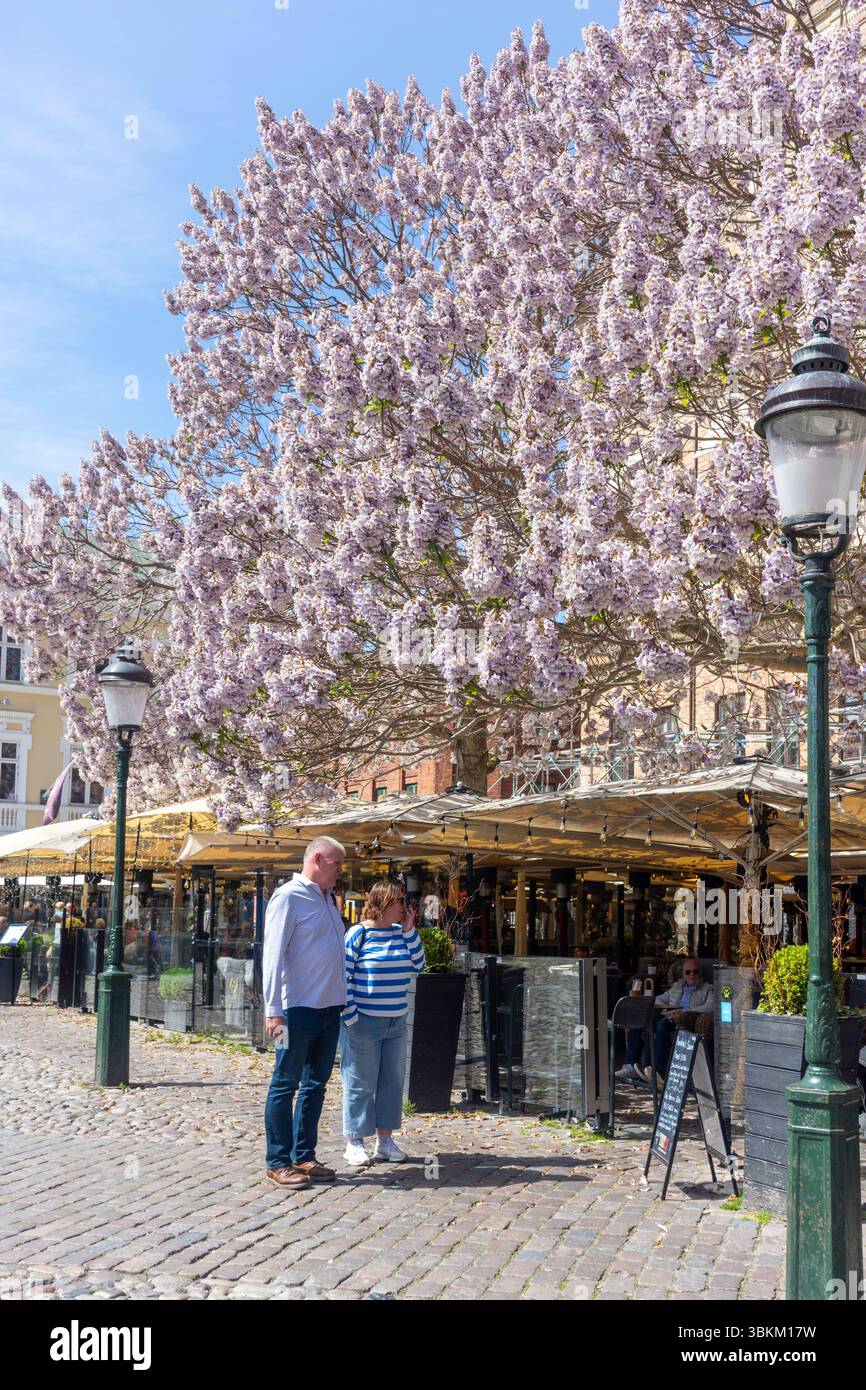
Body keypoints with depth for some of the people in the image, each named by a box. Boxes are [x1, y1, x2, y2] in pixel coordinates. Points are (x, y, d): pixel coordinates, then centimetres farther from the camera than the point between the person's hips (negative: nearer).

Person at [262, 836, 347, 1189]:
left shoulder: (327, 899, 16)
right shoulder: (289, 896, -10)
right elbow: (273, 955, -14)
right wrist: (273, 1010, -19)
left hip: (330, 1008, 9)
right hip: (299, 1010, -8)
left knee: (316, 1084, 13)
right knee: (285, 1084, 0)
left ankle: (303, 1157, 22)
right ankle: (278, 1162, 8)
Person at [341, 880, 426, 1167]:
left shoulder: (402, 932, 7)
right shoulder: (359, 933, -11)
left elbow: (417, 965, 2)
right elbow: (343, 976, -11)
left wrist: (410, 930, -4)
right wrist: (350, 1015, -14)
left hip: (396, 1022, 6)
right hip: (364, 1022, -6)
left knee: (392, 1081, 11)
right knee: (360, 1083, 1)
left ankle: (385, 1140, 22)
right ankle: (354, 1143, 13)